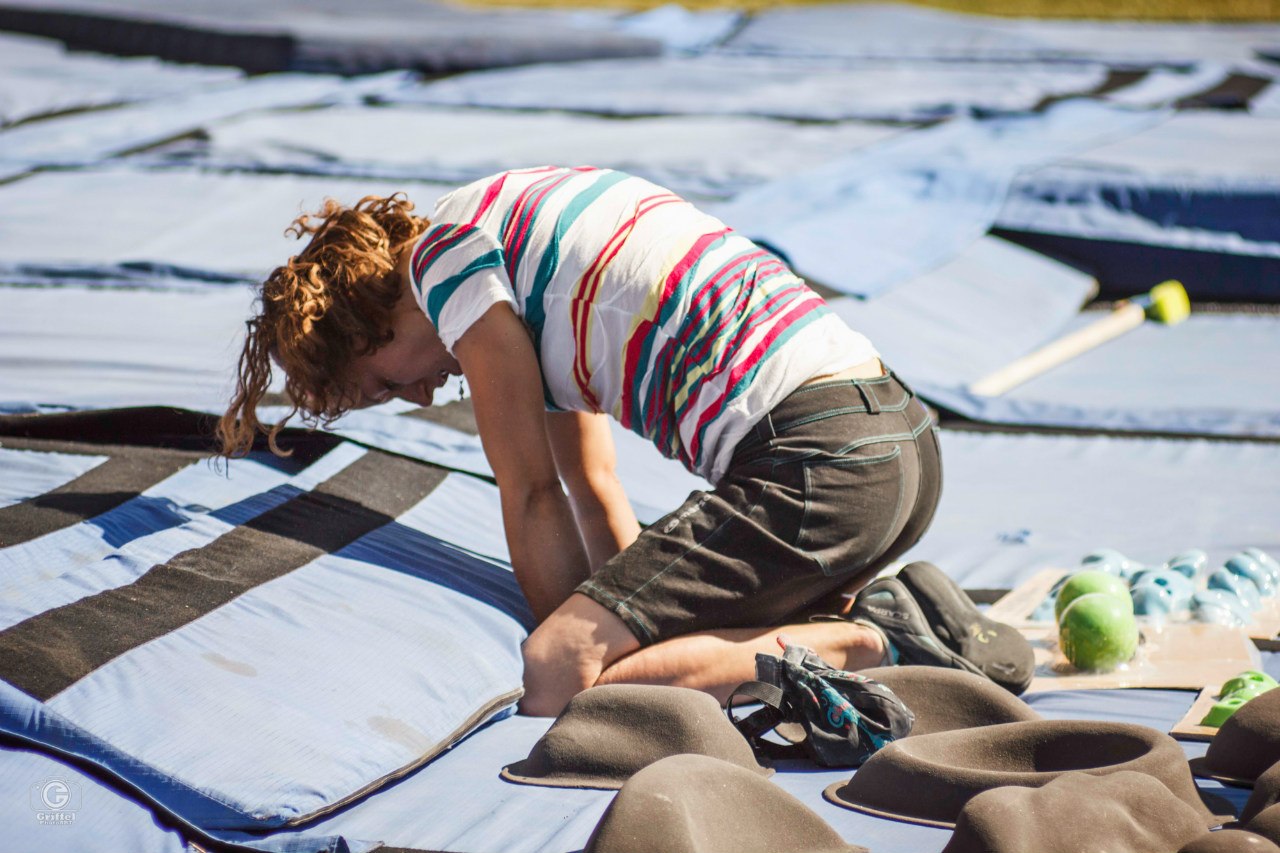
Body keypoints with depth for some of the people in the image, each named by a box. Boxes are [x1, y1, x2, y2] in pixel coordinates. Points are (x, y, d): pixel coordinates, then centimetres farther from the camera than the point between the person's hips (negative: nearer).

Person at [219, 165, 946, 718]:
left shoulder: (445, 253, -1)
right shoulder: (522, 232, 27)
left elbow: (533, 494, -1)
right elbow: (592, 488, 26)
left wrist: (572, 654, 6)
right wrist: (634, 625, 20)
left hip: (813, 462, -10)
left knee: (552, 681, -14)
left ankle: (859, 650, -10)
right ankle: (890, 610, 10)